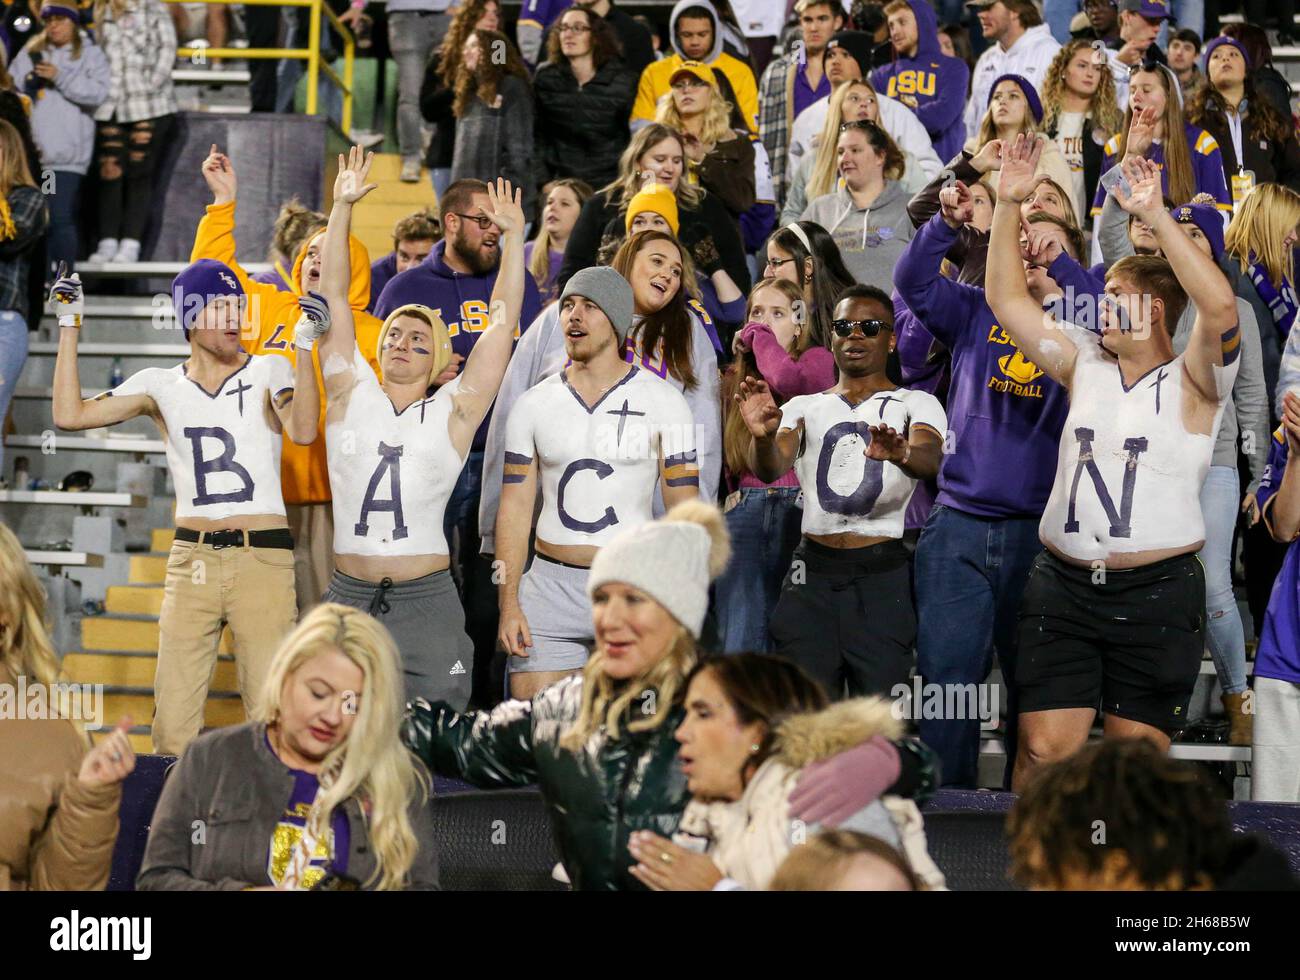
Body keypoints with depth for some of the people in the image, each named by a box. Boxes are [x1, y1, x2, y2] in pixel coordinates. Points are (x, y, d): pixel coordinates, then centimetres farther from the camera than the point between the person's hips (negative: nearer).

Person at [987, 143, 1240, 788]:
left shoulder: (1191, 383, -2)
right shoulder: (1084, 365, 12)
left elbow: (1220, 307, -22)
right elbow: (1006, 299, 12)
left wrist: (1154, 215, -24)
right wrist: (1008, 204, 3)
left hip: (1157, 593, -4)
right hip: (1063, 586, 4)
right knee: (1043, 751, -2)